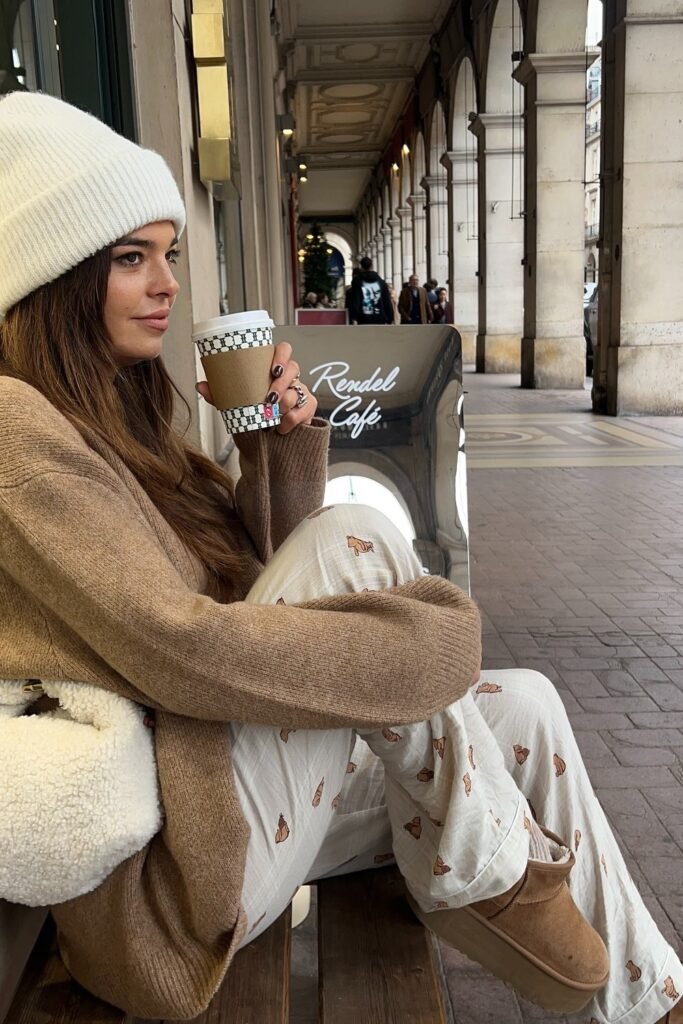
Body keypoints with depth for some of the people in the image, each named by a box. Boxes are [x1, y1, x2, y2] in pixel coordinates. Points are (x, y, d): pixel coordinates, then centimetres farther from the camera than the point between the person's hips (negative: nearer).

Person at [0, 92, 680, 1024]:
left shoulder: (119, 415, 12)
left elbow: (271, 577, 12)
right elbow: (178, 648, -26)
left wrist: (282, 443, -6)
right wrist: (443, 639, -19)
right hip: (179, 879, -9)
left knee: (523, 708, 1)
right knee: (355, 535, -21)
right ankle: (487, 870, -5)